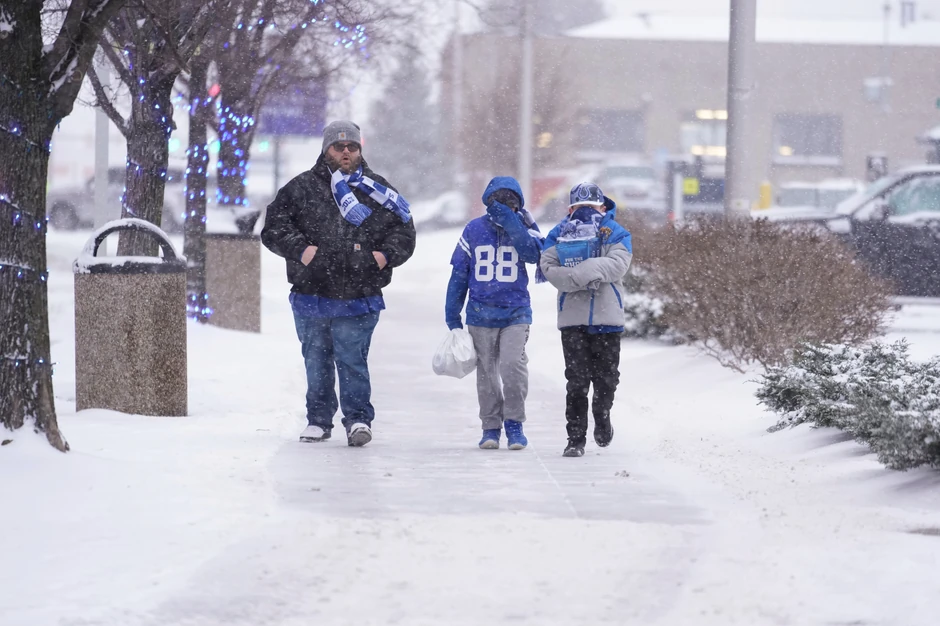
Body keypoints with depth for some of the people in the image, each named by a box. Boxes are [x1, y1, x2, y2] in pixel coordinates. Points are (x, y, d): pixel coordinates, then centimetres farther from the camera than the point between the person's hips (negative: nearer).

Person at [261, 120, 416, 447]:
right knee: (316, 360, 10)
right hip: (312, 294, 1)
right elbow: (274, 228, 3)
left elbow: (404, 232, 13)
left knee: (352, 359, -7)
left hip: (358, 297, -1)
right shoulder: (301, 188, 5)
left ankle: (358, 419, 1)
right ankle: (319, 420, 21)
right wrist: (299, 249, -12)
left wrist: (386, 255, -6)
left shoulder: (379, 192, 8)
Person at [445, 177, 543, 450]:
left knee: (513, 364, -17)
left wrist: (510, 223, -24)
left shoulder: (523, 227, 2)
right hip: (481, 312, 2)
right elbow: (459, 273, 7)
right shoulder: (474, 230, 2)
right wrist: (452, 314, 7)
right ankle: (491, 426, 20)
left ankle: (514, 423, -4)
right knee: (487, 372, 8)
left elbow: (534, 254, -19)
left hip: (516, 312, -2)